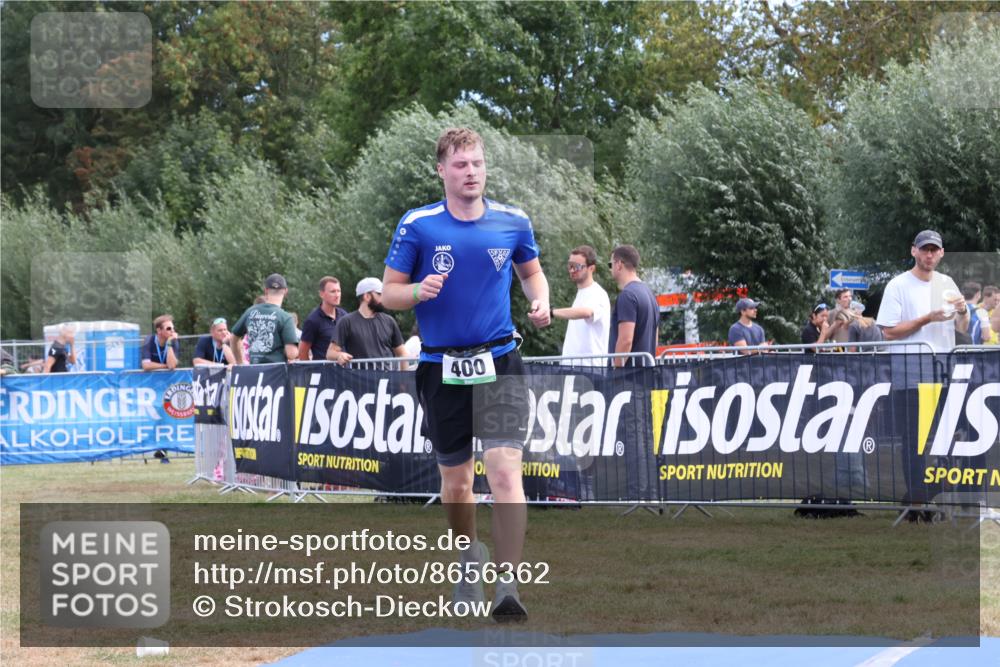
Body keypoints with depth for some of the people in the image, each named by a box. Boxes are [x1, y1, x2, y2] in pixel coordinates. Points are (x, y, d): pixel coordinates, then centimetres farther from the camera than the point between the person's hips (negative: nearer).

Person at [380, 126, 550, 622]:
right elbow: (389, 292, 3)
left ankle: (507, 586, -19)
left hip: (499, 363, -1)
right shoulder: (417, 226, -3)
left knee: (505, 470, -17)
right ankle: (470, 555, 40)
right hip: (441, 367, 1)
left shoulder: (513, 223, 2)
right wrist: (418, 291, -19)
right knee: (455, 480, 11)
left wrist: (540, 302, -2)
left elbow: (532, 271, 19)